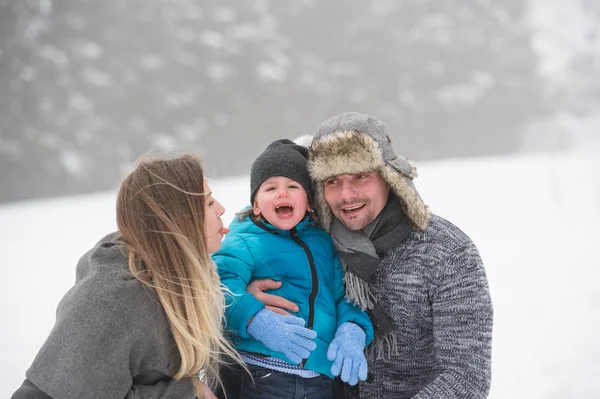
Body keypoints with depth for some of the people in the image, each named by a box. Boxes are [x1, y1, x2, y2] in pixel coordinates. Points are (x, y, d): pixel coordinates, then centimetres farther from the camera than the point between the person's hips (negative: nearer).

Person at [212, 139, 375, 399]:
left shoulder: (324, 242, 14)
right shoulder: (245, 242, -2)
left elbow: (344, 294, 13)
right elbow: (221, 285, -17)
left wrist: (352, 332, -7)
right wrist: (258, 321, -31)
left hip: (319, 377, 5)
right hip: (262, 375, -4)